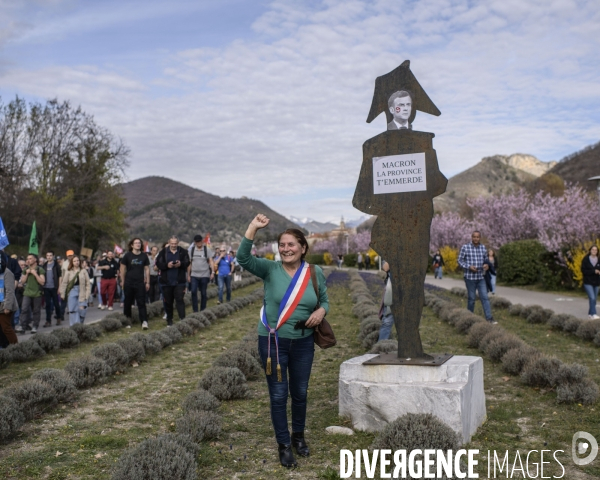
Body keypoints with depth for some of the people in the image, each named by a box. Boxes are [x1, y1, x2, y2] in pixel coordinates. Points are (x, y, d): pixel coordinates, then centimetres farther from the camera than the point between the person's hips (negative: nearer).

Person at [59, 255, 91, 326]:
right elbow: (64, 283, 4)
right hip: (72, 292, 0)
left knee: (82, 310, -4)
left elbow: (88, 283, 4)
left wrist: (87, 294, -4)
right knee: (73, 310, -3)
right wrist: (62, 294, -2)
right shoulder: (68, 272, 4)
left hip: (81, 293, 0)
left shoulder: (83, 271, 4)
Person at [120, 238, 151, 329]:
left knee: (141, 303, -6)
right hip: (129, 283, 0)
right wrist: (122, 281, 3)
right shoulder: (127, 255, 0)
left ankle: (144, 321, -13)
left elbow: (147, 269, 9)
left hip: (140, 283, 0)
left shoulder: (144, 256, 5)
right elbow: (123, 269, 5)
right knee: (128, 302, 9)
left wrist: (147, 282, 5)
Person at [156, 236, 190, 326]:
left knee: (180, 300, -6)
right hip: (166, 281, 1)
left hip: (179, 281, -1)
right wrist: (167, 265, -20)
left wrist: (181, 264, -21)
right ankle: (169, 319, 21)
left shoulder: (183, 252, 2)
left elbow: (187, 263, 0)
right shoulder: (163, 252, 1)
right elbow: (158, 263, -3)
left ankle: (182, 318, -8)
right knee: (168, 301, 10)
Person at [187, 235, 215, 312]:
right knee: (193, 291, -12)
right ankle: (195, 310, -5)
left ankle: (202, 311, 17)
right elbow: (189, 263, 10)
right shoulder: (191, 249, 6)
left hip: (204, 275, -1)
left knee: (203, 293, 5)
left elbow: (211, 261, -4)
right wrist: (188, 275, 10)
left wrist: (212, 272, -16)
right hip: (194, 275, 2)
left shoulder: (207, 249, -2)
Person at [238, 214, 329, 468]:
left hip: (303, 342, 2)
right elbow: (243, 258, -23)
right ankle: (284, 444, 21)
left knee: (300, 392, 16)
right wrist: (253, 228, -31)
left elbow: (324, 300, 9)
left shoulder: (315, 272, -2)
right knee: (278, 395, 6)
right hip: (273, 341, -2)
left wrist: (321, 311, -14)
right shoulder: (270, 269, -8)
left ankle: (298, 436, 38)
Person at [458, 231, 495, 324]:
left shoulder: (483, 248, 6)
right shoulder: (465, 247, -4)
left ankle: (489, 318, -5)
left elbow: (486, 260, 16)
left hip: (481, 277, 3)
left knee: (485, 297, -3)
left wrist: (487, 265, -7)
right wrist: (469, 267, -17)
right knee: (471, 298, 5)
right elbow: (460, 260, -2)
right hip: (470, 277, -3)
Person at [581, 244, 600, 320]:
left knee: (594, 299, 10)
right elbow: (583, 270, -8)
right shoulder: (585, 259, -6)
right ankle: (594, 314, -17)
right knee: (592, 298, -16)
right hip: (588, 282, -4)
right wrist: (593, 271, -18)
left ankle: (590, 313, 26)